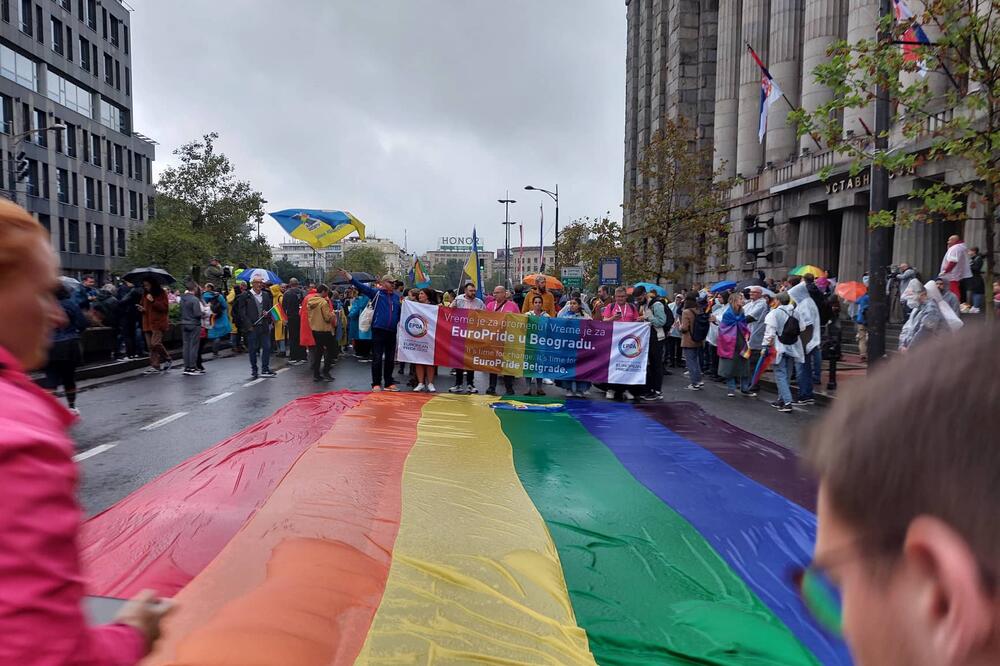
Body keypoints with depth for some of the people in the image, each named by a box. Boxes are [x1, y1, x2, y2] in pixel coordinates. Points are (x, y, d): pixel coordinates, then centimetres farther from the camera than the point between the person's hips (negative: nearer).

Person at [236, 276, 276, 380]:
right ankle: (254, 371, 16)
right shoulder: (245, 296, -3)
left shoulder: (266, 295, 11)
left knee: (267, 348, 2)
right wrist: (248, 326, -11)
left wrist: (267, 313, -5)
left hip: (264, 326, 4)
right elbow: (242, 313, -5)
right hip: (252, 327, -4)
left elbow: (270, 308, 18)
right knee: (253, 349, 5)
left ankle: (265, 370, 11)